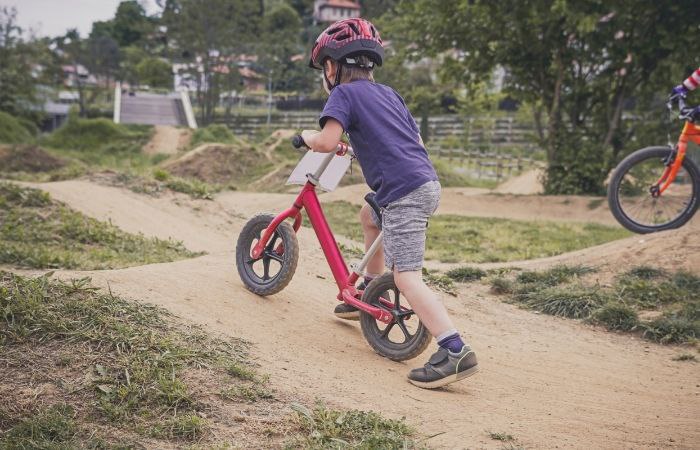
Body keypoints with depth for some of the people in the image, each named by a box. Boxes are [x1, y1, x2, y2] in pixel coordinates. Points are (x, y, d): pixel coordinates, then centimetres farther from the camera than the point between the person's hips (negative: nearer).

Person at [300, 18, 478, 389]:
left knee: (407, 278, -10)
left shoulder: (344, 94, 0)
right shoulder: (388, 93, 22)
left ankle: (456, 351, -21)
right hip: (428, 182, 9)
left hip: (404, 192, -9)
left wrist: (306, 137, 7)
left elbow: (326, 142, -15)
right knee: (369, 217, 33)